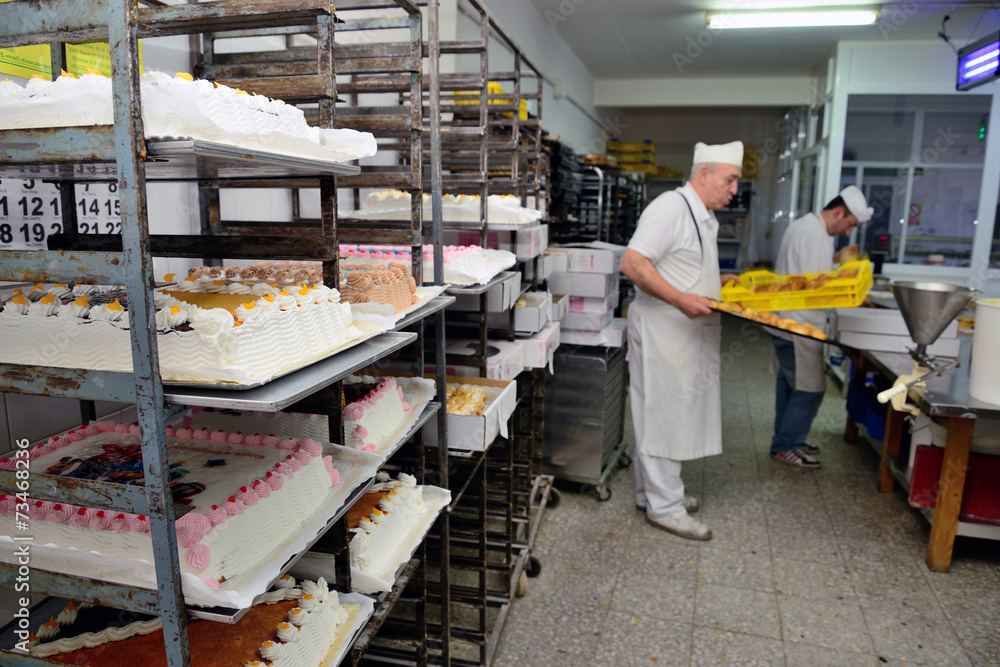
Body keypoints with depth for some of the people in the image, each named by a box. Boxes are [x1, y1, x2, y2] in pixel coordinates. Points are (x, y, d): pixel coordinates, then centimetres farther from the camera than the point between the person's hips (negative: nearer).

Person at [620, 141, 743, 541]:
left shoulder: (702, 218, 17)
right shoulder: (671, 208, -15)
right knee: (663, 416, -2)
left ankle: (653, 493, 29)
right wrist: (681, 300, -29)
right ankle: (664, 507, 10)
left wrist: (717, 282, 15)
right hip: (663, 331, -10)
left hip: (687, 333, 11)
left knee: (674, 415, 16)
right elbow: (633, 264, -25)